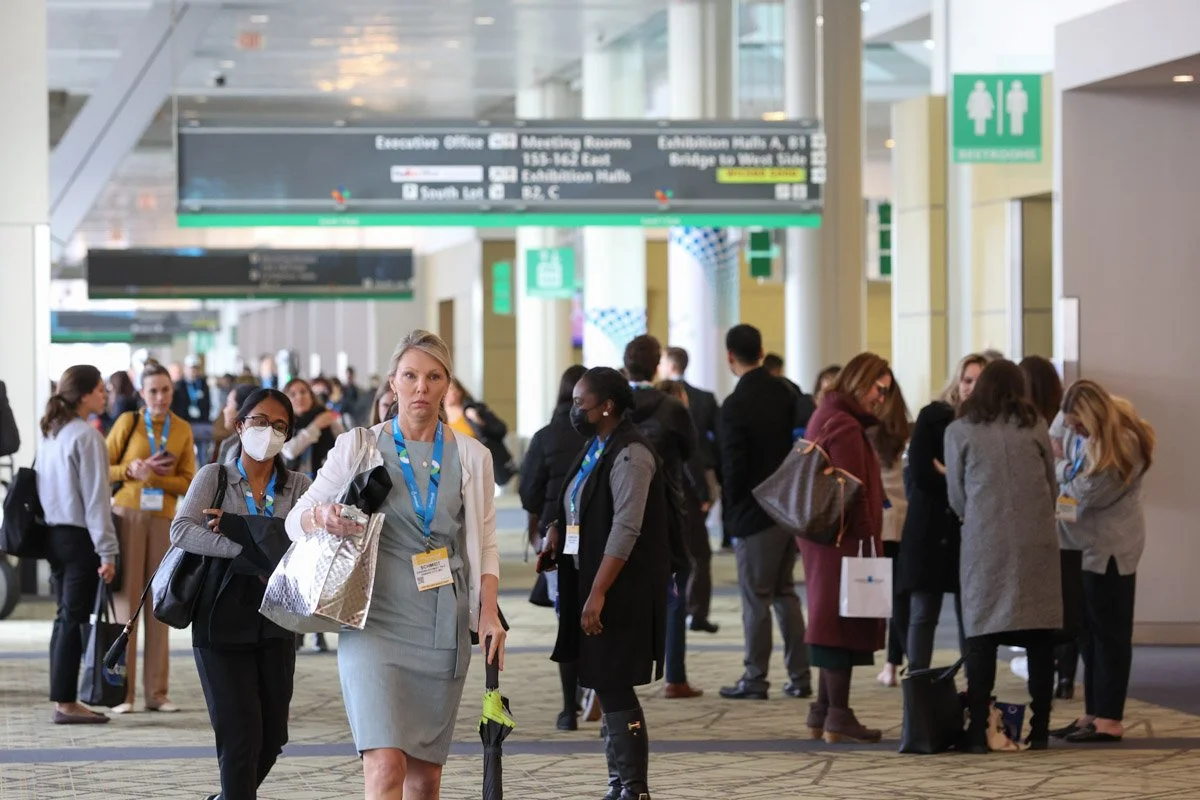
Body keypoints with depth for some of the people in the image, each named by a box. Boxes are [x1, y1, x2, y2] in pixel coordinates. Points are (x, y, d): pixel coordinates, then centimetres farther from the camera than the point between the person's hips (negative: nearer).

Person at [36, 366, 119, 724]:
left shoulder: (49, 433, 11)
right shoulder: (86, 436, -14)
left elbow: (44, 486, 13)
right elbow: (95, 496, -17)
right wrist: (107, 550, -16)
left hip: (54, 533, 8)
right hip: (79, 536, -8)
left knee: (65, 617, 12)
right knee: (74, 618, -4)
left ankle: (63, 700, 13)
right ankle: (66, 703, -3)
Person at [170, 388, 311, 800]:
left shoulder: (297, 485, 8)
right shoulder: (214, 477, 2)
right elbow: (182, 531, -15)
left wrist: (237, 526, -20)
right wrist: (247, 549, -24)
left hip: (275, 624, 3)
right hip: (223, 623, -3)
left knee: (272, 737, 8)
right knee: (241, 734, -8)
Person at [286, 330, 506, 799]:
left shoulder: (472, 457, 8)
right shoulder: (358, 447, 2)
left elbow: (486, 545, 13)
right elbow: (296, 520, 5)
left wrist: (489, 613, -1)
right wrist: (322, 518, -18)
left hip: (444, 630, 3)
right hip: (376, 621, -3)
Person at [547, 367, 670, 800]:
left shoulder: (630, 454, -15)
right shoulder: (595, 447, 14)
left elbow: (626, 529, -21)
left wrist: (597, 594, -24)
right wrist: (558, 528, 4)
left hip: (621, 589, -9)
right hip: (591, 583, 9)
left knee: (614, 686, -8)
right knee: (607, 686, 11)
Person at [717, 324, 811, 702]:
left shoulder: (736, 405, -17)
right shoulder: (785, 395, 3)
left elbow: (734, 466, -15)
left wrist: (730, 510, -2)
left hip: (754, 514, -7)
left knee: (756, 599, 1)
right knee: (785, 592, 15)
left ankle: (755, 679, 7)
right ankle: (800, 676, 16)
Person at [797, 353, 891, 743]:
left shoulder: (826, 417, 17)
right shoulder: (846, 427, -15)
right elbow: (854, 491, -18)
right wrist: (867, 539, -17)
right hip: (846, 538, -10)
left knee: (831, 620, 13)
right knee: (844, 620, -7)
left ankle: (823, 712, 17)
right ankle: (838, 715, -5)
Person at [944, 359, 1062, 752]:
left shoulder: (960, 431, 3)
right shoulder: (1035, 428, 6)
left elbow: (956, 496, 7)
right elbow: (1052, 487, 13)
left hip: (985, 544, -1)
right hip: (1037, 543, 1)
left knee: (982, 641, 1)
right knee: (1039, 640, 5)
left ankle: (979, 731, -4)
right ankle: (1038, 730, 5)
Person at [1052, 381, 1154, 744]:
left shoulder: (1124, 442, -17)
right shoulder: (1079, 432, 4)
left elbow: (1089, 491, -18)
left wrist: (1060, 464, -4)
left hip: (1111, 546, -7)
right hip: (1084, 541, 7)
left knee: (1108, 631, -3)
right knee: (1090, 630, 10)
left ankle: (1109, 720, 0)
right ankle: (1093, 714, 16)